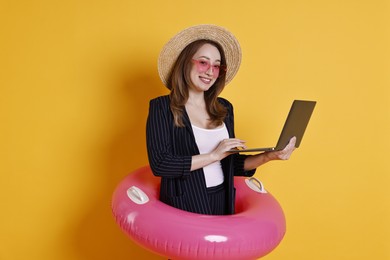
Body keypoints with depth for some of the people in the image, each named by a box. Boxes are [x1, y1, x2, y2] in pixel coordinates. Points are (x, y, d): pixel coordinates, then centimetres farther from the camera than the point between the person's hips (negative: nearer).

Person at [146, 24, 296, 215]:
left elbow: (231, 163, 9)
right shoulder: (161, 107, -10)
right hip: (184, 205, -5)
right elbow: (159, 164, -20)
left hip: (222, 201, 5)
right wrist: (213, 155, -19)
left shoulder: (224, 108, 6)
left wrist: (268, 157, -6)